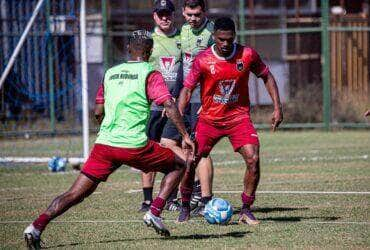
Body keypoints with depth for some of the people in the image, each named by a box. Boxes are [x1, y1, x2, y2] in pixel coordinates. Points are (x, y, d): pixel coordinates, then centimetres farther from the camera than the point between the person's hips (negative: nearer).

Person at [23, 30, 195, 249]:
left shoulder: (110, 73, 18)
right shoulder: (150, 74, 2)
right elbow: (169, 105, -9)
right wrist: (185, 135, -6)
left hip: (104, 144, 4)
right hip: (135, 146, -4)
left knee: (76, 194, 4)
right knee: (178, 166, 17)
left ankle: (37, 226, -13)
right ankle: (155, 212, 1)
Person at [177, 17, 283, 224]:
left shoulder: (247, 55, -8)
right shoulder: (203, 60, -12)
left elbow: (267, 77, 7)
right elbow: (187, 89, -6)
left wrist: (277, 107, 0)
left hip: (239, 117, 0)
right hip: (209, 119, 0)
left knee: (253, 159, -17)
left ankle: (246, 210, -3)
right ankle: (185, 209, 14)